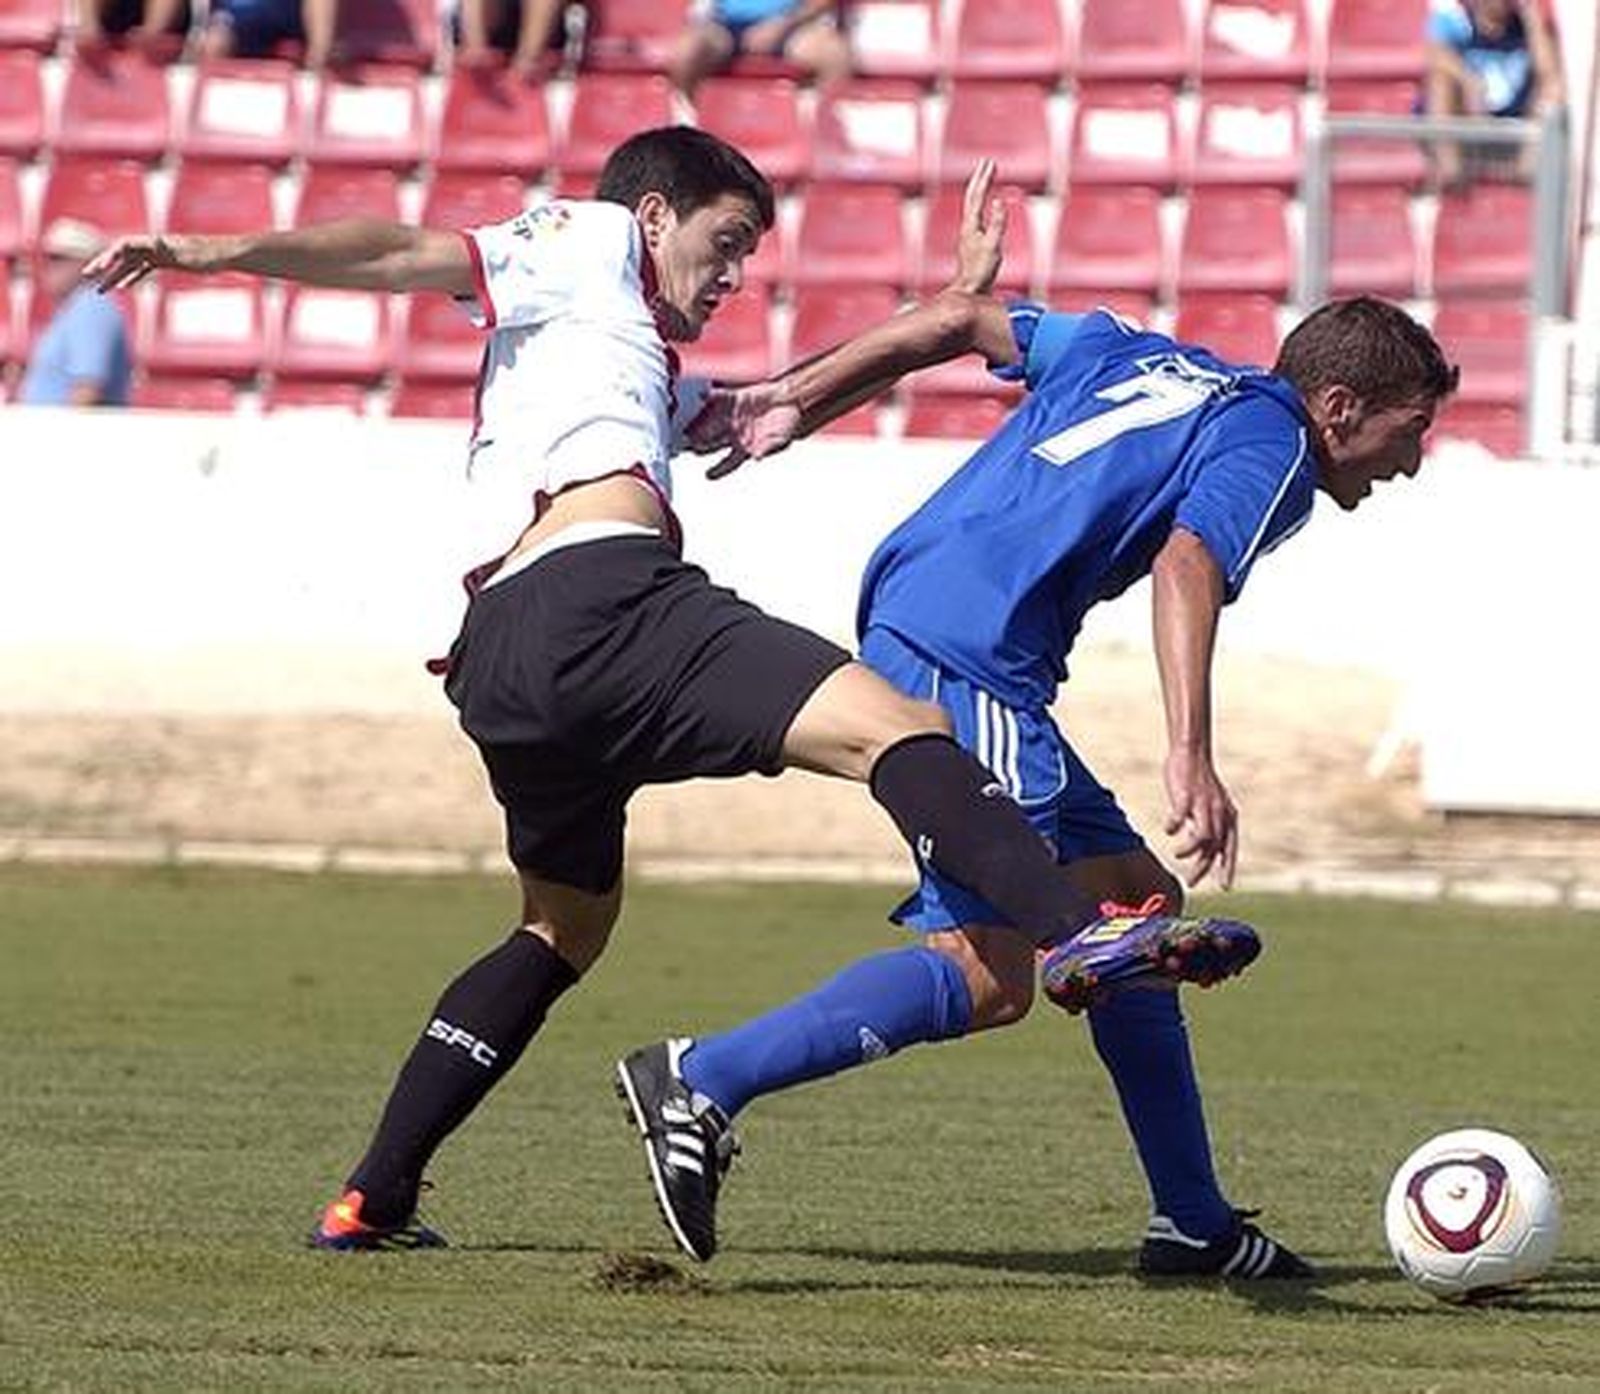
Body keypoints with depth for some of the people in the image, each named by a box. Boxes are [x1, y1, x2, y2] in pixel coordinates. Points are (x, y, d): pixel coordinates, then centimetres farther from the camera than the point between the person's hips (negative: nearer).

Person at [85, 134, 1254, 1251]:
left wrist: (951, 306, 37)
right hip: (599, 596, -10)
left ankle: (373, 1201, 23)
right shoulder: (594, 242, 16)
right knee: (896, 728, -22)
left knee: (566, 927, 26)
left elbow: (763, 414, 39)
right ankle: (1079, 931, -46)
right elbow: (403, 256, 4)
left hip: (504, 658, 10)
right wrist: (226, 254, -10)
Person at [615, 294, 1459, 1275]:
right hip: (969, 667, -10)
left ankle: (1194, 1223, 18)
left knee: (1136, 899, 16)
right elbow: (1187, 566, -21)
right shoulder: (1270, 447, -1)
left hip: (900, 629, 10)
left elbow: (964, 324, 25)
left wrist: (793, 400, 29)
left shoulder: (1143, 355, 24)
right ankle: (701, 1082, -19)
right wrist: (1191, 761, -32)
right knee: (988, 978, -15)